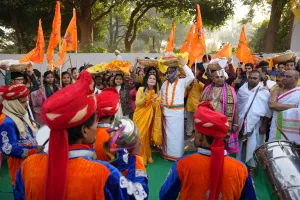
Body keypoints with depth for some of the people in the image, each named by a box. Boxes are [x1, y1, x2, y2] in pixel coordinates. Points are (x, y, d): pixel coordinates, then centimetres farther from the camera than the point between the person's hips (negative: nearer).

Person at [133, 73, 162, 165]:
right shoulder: (141, 89, -10)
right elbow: (137, 103, -14)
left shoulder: (156, 92, 0)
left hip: (149, 117, 3)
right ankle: (140, 157, 14)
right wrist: (145, 97, -27)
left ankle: (147, 156, 27)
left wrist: (154, 99, -22)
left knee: (147, 136, 11)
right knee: (140, 136, 0)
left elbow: (155, 107, -3)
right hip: (140, 116, -3)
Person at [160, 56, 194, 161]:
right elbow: (161, 96, 16)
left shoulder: (182, 82, -3)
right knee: (167, 132, 11)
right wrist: (162, 107, 9)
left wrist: (183, 64, -18)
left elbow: (191, 76, -20)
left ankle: (177, 154, 11)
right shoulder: (165, 83, 11)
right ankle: (167, 153, 23)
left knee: (177, 133, 1)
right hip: (166, 111, 4)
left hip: (177, 111, -4)